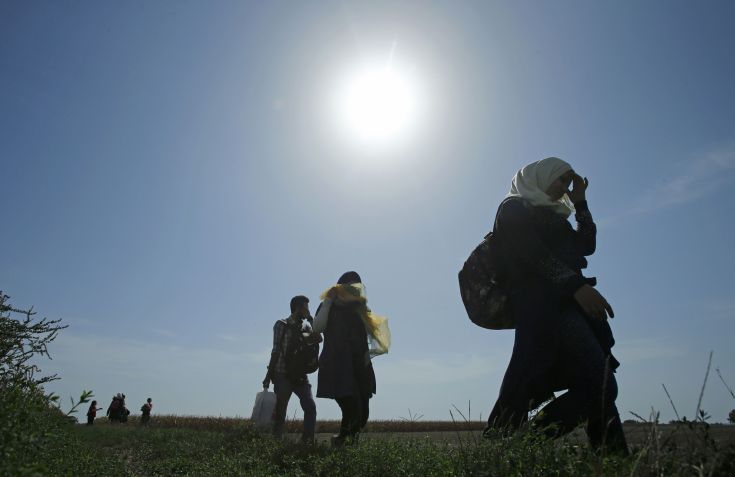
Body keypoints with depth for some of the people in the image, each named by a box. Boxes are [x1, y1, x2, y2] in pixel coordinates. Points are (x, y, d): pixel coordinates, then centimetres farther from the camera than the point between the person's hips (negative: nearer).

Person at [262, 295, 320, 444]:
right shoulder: (281, 325, -1)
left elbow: (318, 339, -6)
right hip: (282, 375, -4)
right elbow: (276, 351, -2)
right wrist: (268, 376, -4)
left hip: (300, 375, 4)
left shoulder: (305, 326, 11)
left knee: (310, 406, -9)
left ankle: (308, 440, -3)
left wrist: (310, 320, -4)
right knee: (280, 411, 1)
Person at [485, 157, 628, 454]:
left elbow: (586, 245, 23)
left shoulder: (551, 215, 32)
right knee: (598, 384, -17)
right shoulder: (514, 207, 5)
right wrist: (576, 284, -23)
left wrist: (580, 202, 22)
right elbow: (532, 253, -12)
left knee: (601, 387, 4)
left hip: (568, 301, 9)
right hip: (541, 302, -9)